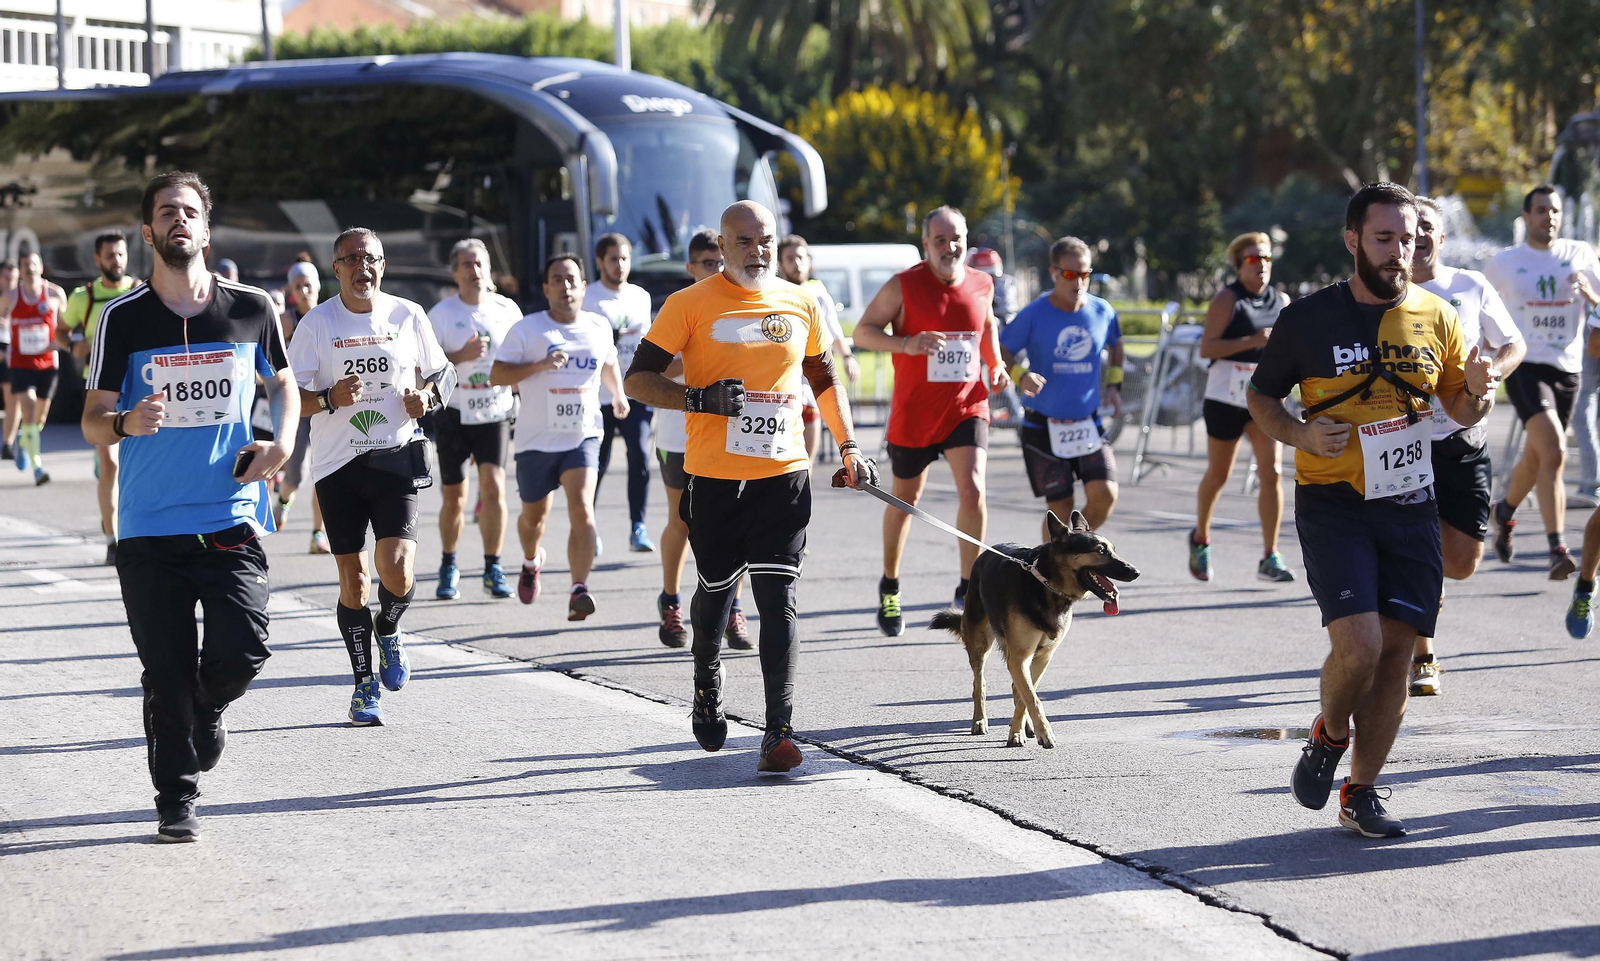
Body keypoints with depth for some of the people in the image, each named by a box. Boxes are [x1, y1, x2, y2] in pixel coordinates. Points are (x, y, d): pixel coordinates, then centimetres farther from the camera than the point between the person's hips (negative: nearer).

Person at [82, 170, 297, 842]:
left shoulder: (251, 309, 5)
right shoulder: (122, 319, 0)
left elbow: (283, 381, 22)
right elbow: (92, 421, 2)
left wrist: (282, 444, 4)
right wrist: (126, 423, -21)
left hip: (232, 518, 1)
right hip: (150, 527, -1)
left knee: (241, 650, -12)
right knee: (167, 672, -1)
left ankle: (208, 709, 23)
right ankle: (176, 801, 15)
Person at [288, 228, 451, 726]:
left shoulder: (408, 316, 4)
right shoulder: (316, 323, -1)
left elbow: (441, 373, 16)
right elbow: (291, 396, -1)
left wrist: (428, 395, -6)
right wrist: (330, 398, -20)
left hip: (395, 458, 0)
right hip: (337, 462, 0)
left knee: (397, 573, -15)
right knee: (352, 578, 3)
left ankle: (387, 632, 19)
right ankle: (364, 684, 19)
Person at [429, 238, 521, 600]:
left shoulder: (507, 310, 2)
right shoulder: (441, 313, -3)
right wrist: (461, 356, -21)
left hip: (495, 413, 0)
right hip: (455, 414, 0)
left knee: (494, 486, -15)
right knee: (454, 498, 5)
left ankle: (492, 569, -6)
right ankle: (449, 567, 26)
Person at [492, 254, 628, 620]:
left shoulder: (599, 327, 6)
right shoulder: (527, 329, -4)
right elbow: (496, 375, -10)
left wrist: (618, 393, 29)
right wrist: (540, 365, -21)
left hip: (584, 436, 1)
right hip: (536, 439, 0)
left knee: (581, 508, -20)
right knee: (534, 515, 15)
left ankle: (579, 590, -25)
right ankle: (531, 560, 48)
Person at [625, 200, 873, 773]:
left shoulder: (800, 304, 8)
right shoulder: (690, 305, -3)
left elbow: (825, 379, 22)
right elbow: (638, 379, -3)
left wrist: (848, 447, 13)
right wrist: (700, 398, -18)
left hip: (784, 475, 1)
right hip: (714, 476, -1)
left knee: (779, 601, -9)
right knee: (715, 589, 15)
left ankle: (779, 730, -11)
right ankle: (707, 684, 44)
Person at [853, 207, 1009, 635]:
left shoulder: (982, 285, 2)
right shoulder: (903, 286, -9)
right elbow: (863, 331, -7)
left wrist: (995, 364, 7)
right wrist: (906, 344, -23)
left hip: (967, 407, 2)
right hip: (913, 413, -2)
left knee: (973, 490, -17)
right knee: (905, 498, 12)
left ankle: (968, 588, -7)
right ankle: (890, 585, 33)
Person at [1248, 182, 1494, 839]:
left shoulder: (1435, 318, 5)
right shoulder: (1308, 319, -4)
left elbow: (1461, 413, 14)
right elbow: (1261, 396, 7)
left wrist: (1478, 391, -10)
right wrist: (1298, 434, -13)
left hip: (1410, 507, 3)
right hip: (1333, 507, -3)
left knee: (1396, 650, 2)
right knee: (1358, 645, -17)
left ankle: (1361, 791, 17)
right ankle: (1328, 737, 14)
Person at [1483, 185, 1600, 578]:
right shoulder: (1503, 263, 3)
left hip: (1567, 369, 4)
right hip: (1524, 366, -4)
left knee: (1536, 458, 15)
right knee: (1553, 452, -22)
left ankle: (1505, 510, 46)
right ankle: (1558, 548, -25)